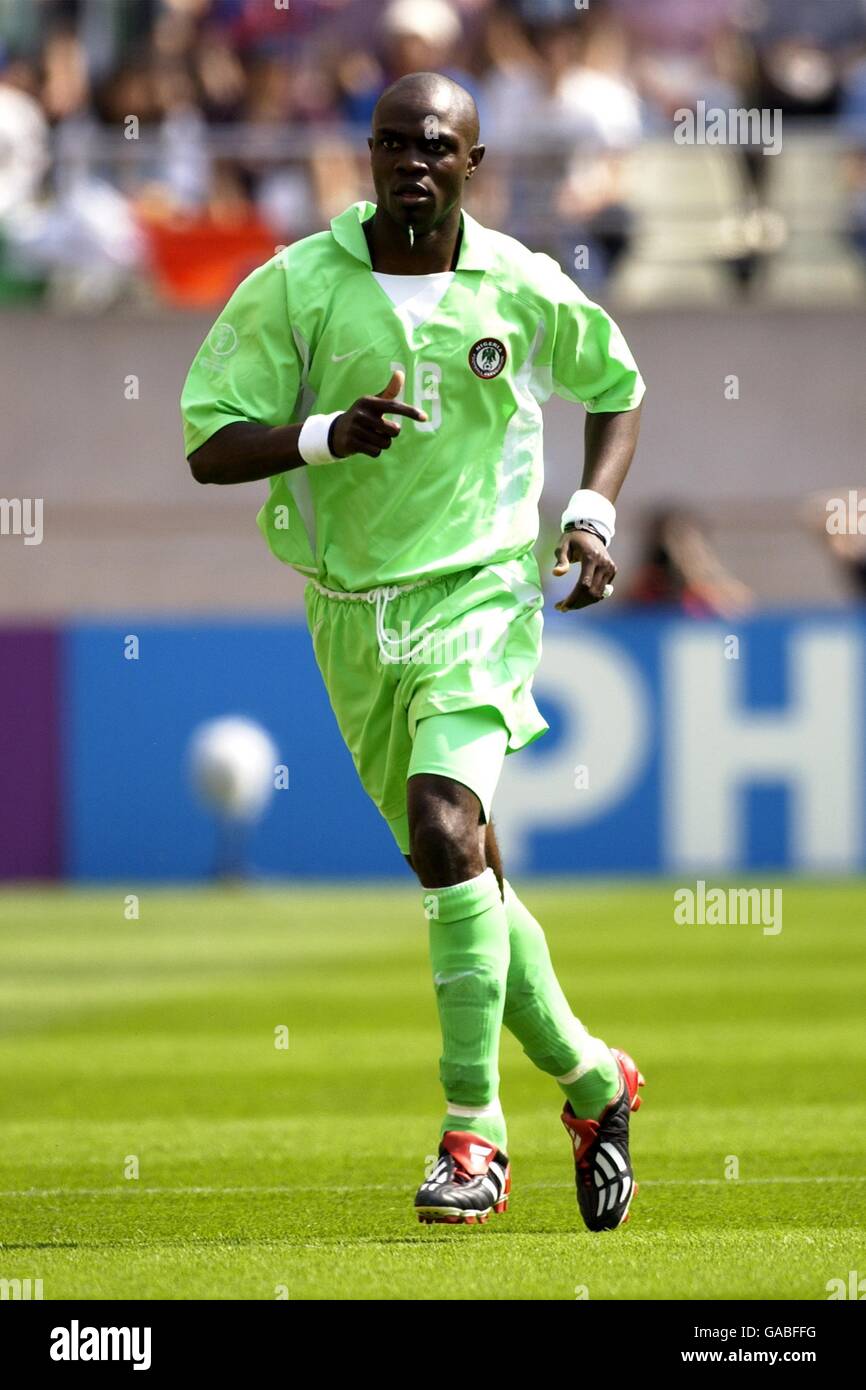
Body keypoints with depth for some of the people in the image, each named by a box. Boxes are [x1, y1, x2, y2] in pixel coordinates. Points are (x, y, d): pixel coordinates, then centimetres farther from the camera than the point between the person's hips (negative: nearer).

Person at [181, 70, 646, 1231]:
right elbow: (208, 447, -6)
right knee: (465, 870, 11)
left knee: (444, 824, -24)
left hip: (478, 591, -3)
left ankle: (474, 1133, -19)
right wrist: (325, 435, -24)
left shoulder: (520, 287, -3)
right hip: (352, 609, 3)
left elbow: (616, 384, 16)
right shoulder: (296, 286, -5)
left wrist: (593, 511, 1)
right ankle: (591, 1082, 33)